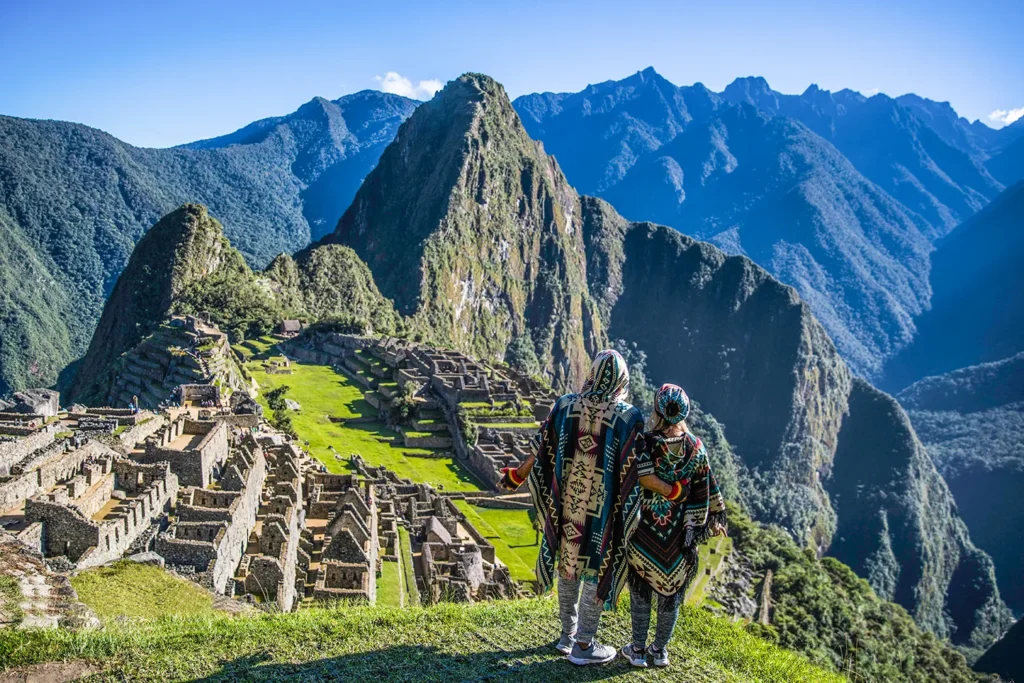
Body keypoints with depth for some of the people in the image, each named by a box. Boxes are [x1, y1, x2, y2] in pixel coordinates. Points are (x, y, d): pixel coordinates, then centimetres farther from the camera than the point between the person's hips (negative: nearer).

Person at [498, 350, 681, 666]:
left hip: (567, 506, 4)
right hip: (603, 512, -4)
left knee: (568, 567, 19)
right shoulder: (628, 417, -15)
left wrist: (517, 476, 16)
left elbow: (540, 451, 1)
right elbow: (638, 471, -16)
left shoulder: (565, 405, -5)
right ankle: (583, 645, 19)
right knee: (596, 571, 9)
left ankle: (567, 635, 32)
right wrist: (673, 491, -5)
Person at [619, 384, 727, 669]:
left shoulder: (642, 443, -16)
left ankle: (638, 650, 20)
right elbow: (702, 495, -1)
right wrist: (695, 530, 8)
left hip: (644, 531, -2)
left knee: (641, 590, 12)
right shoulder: (695, 448, -7)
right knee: (671, 591, 15)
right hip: (678, 534, 2)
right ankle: (660, 650, 25)